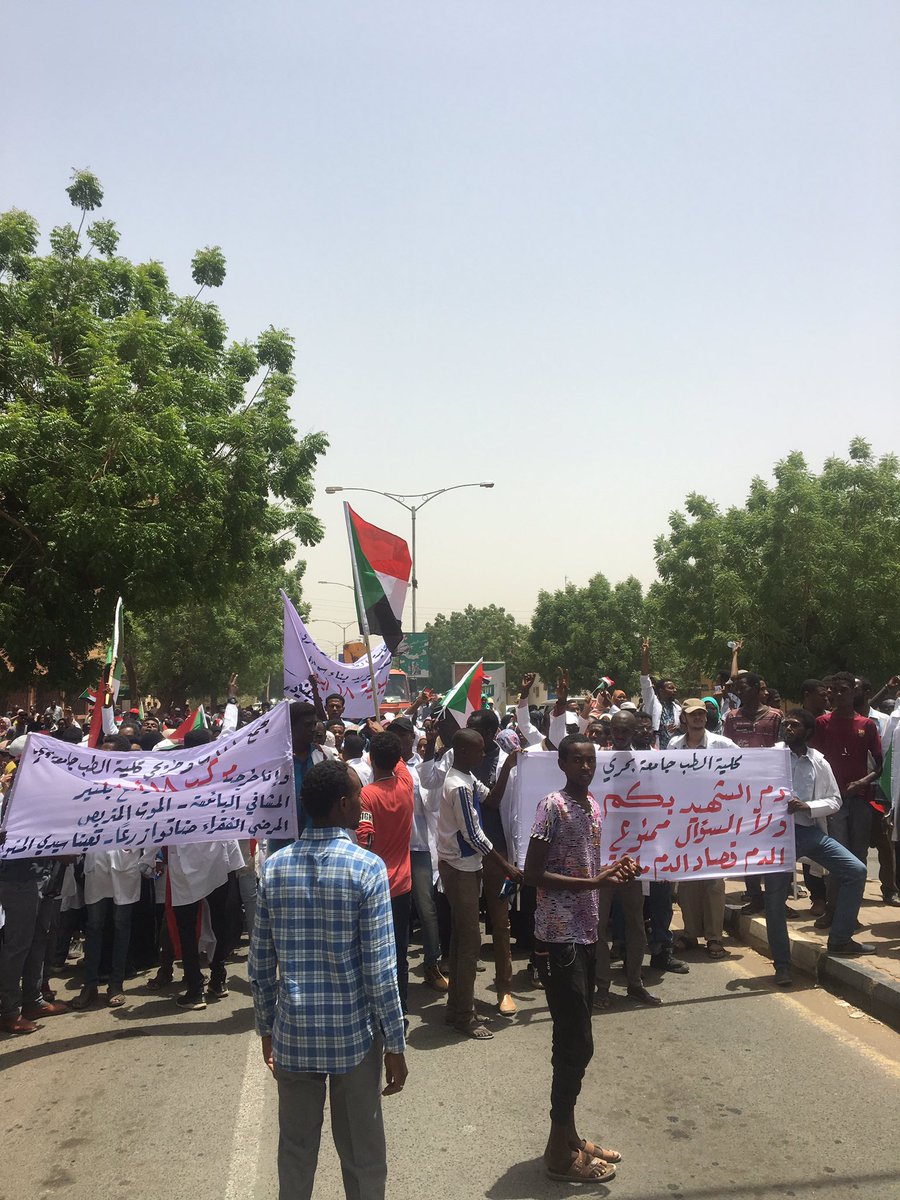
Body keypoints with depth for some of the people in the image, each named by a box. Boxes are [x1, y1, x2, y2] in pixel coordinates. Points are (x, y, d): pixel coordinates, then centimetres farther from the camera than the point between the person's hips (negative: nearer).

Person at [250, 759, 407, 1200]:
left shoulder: (274, 867, -3)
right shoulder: (367, 867, -16)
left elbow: (260, 963, 2)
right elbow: (380, 969, -15)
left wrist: (266, 1027, 15)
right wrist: (396, 1045, -6)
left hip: (293, 1033, 4)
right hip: (354, 1034, -3)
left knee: (296, 1151, 18)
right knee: (362, 1155, 13)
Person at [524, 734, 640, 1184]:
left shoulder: (593, 805, 9)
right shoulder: (552, 806, -16)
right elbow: (532, 873, -19)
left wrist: (612, 869, -2)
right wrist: (594, 882, -22)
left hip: (586, 933, 8)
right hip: (559, 938, -8)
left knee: (575, 1041, 16)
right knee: (576, 1044, -3)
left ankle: (568, 1135, 28)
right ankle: (560, 1151, 11)